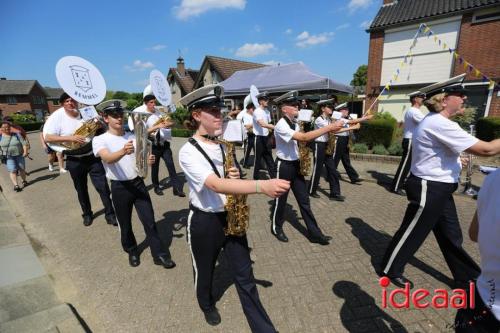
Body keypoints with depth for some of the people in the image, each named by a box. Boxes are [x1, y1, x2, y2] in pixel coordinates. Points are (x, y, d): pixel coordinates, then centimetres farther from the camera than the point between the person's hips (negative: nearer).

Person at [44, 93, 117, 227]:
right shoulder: (57, 116, -9)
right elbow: (47, 138, -15)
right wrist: (70, 138, -26)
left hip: (93, 157, 0)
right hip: (74, 161, 0)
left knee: (103, 187, -1)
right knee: (81, 190, 16)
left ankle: (110, 214, 11)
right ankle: (87, 214, 35)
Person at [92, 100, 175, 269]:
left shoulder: (133, 137, 5)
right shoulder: (99, 140, -7)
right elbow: (108, 158, -27)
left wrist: (149, 160, -20)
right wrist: (123, 152, -48)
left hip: (138, 183, 3)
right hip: (119, 187, -2)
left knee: (149, 220, 5)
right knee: (125, 224, 14)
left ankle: (159, 254, 17)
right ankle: (132, 251, 38)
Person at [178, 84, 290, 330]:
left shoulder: (222, 145, 1)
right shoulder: (188, 152, -20)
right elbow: (216, 185, -36)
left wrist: (234, 176, -12)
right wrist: (262, 186, -46)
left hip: (230, 216, 5)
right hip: (204, 222, -4)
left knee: (244, 275, 12)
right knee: (204, 271, 22)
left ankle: (264, 328, 30)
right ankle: (207, 305, 55)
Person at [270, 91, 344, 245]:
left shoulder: (294, 124, 7)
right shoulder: (281, 126, -21)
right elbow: (304, 137, -33)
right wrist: (329, 127, -32)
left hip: (295, 164, 8)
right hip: (284, 166, -8)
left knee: (304, 200, 10)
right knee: (281, 199, 9)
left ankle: (315, 233, 19)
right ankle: (276, 228, 31)